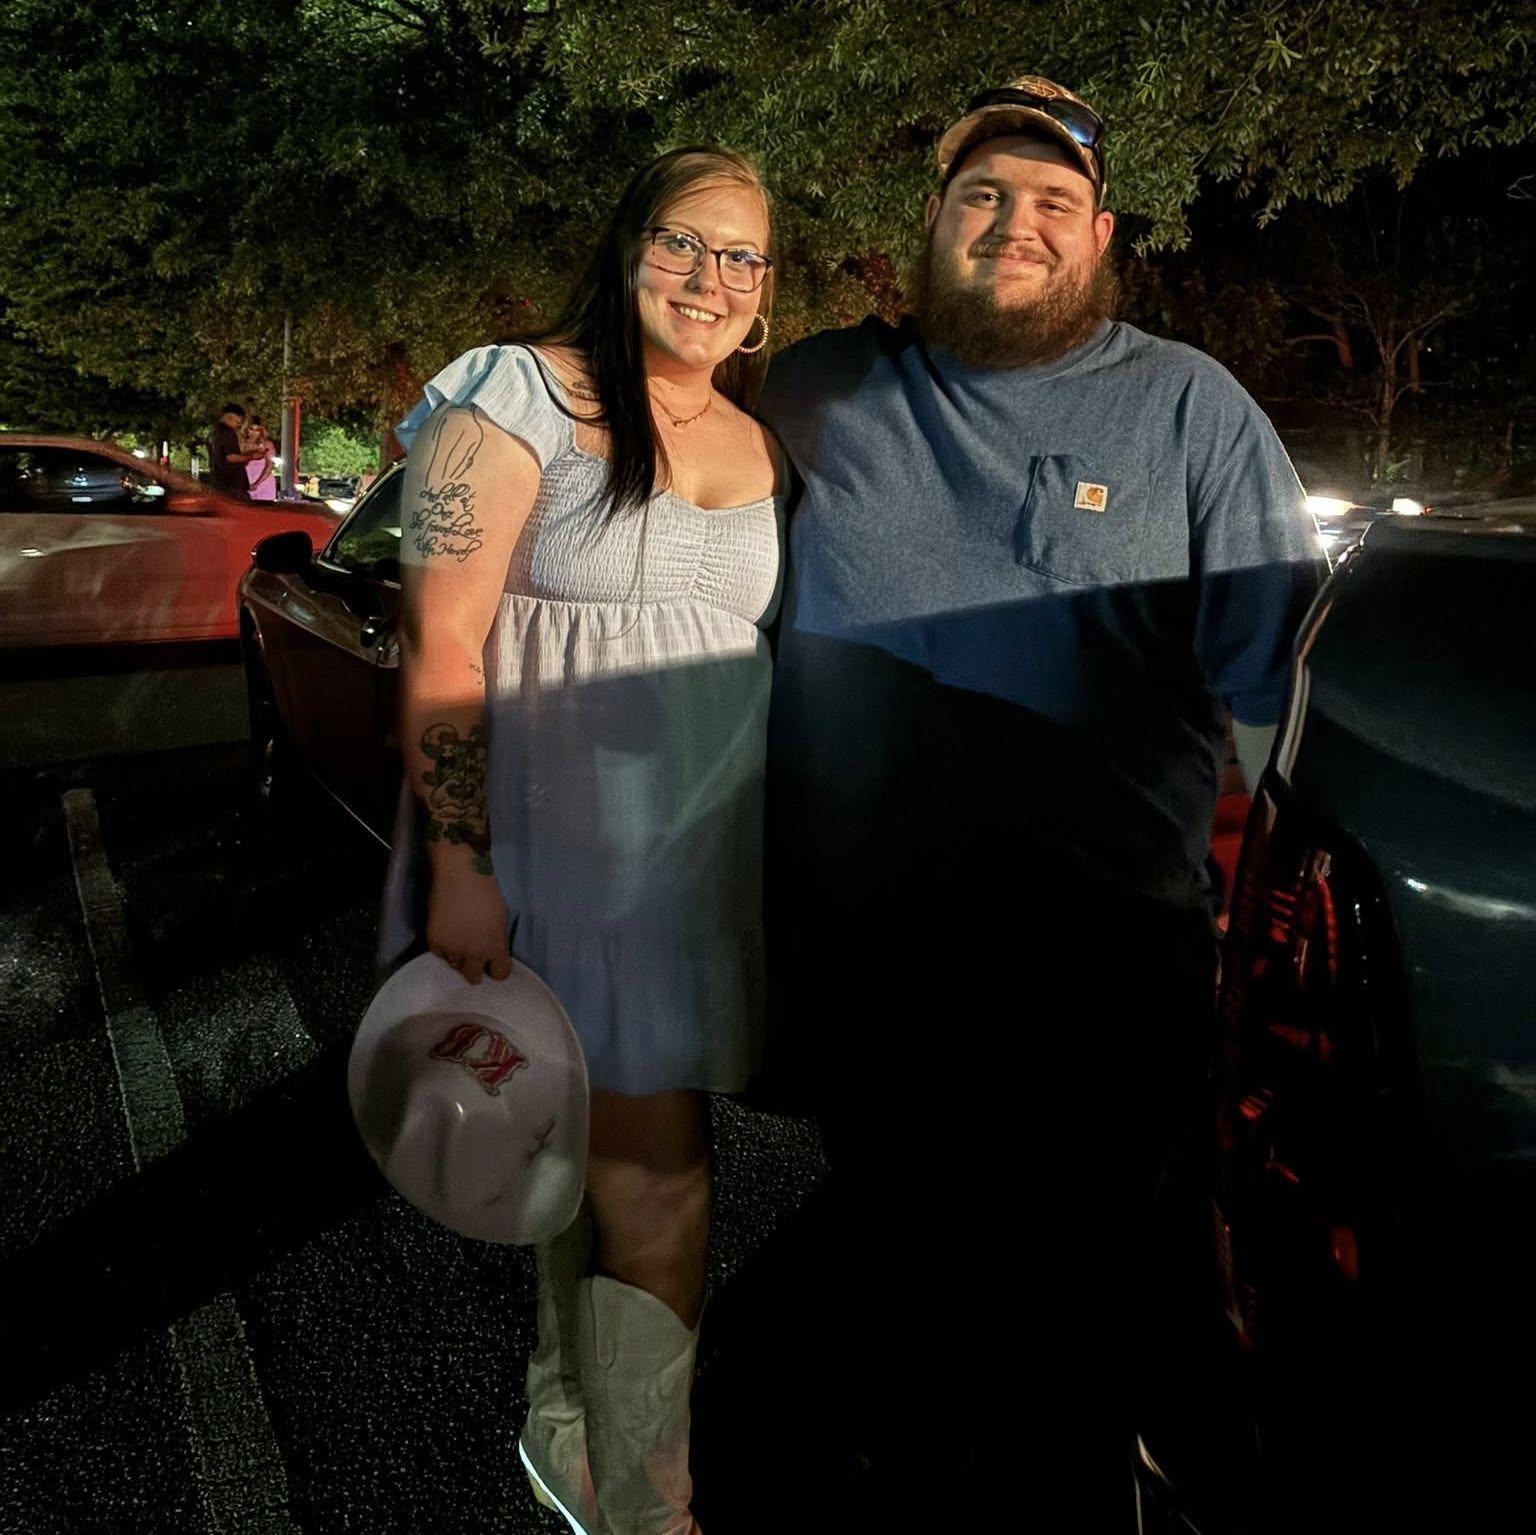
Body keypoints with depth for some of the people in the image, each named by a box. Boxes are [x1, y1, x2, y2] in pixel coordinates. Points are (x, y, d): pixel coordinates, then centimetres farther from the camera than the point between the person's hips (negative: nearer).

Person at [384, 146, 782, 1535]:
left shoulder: (760, 448, 15)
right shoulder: (523, 397, -5)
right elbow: (440, 645, -11)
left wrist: (782, 849, 19)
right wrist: (460, 869, -17)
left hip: (709, 857, 6)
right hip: (566, 849, -6)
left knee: (598, 1153, 16)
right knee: (662, 1188, -5)